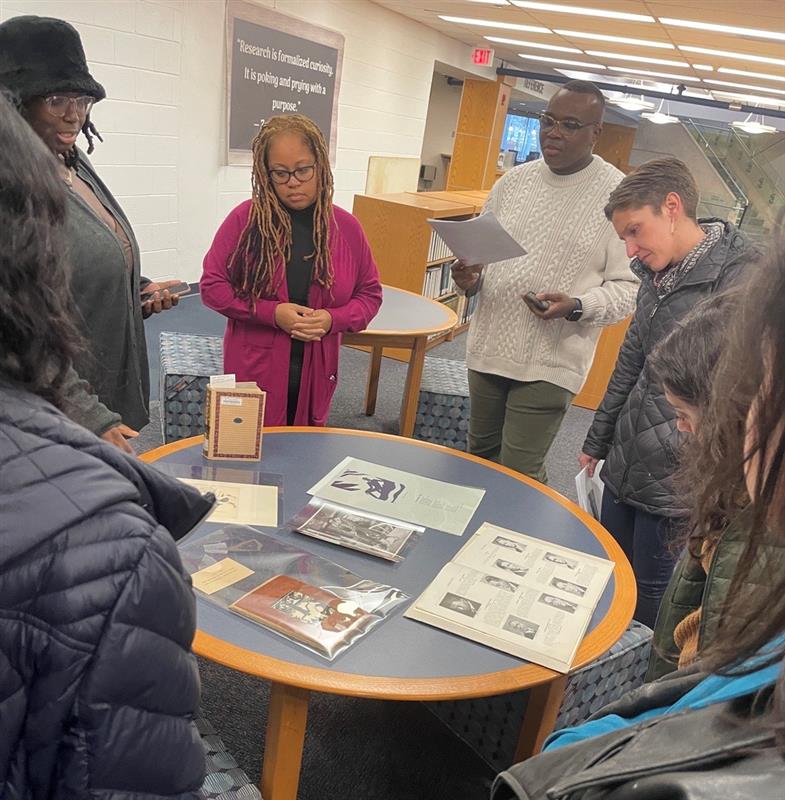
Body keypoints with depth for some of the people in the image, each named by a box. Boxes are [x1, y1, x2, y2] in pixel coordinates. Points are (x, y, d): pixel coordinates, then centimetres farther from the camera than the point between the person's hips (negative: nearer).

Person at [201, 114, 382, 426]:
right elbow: (212, 285, -4)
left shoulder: (346, 227, 0)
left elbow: (370, 294, 7)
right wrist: (271, 312, -17)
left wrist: (333, 319, -13)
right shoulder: (245, 219, -7)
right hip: (254, 372, -2)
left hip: (315, 375, 2)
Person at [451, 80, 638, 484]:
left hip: (549, 364, -5)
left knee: (518, 476, -1)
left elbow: (630, 286, -7)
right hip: (487, 349, 5)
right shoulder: (513, 181, 8)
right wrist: (470, 277, -5)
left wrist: (577, 307, -24)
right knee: (479, 458, 19)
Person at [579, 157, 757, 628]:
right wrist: (598, 443, 22)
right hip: (624, 474, 8)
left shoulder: (745, 280, -19)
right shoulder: (659, 276, 8)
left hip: (680, 490, -7)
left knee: (650, 606, 9)